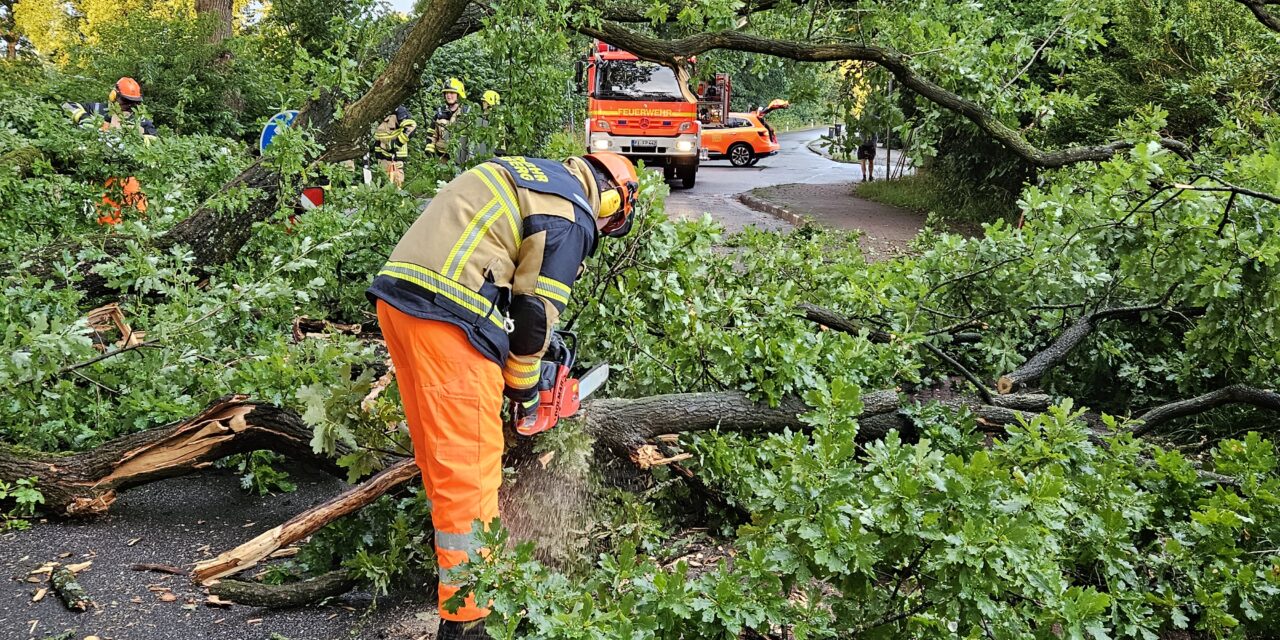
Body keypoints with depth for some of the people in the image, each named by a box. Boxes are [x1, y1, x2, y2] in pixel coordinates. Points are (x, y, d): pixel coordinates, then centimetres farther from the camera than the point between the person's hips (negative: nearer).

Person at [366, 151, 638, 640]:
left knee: (440, 450, 21)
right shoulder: (570, 217, -2)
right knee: (470, 467, -5)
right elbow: (536, 308, -6)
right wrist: (525, 386, 10)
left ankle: (453, 553, 36)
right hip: (447, 314, -10)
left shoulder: (528, 172, 24)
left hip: (398, 293, 10)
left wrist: (526, 344, 25)